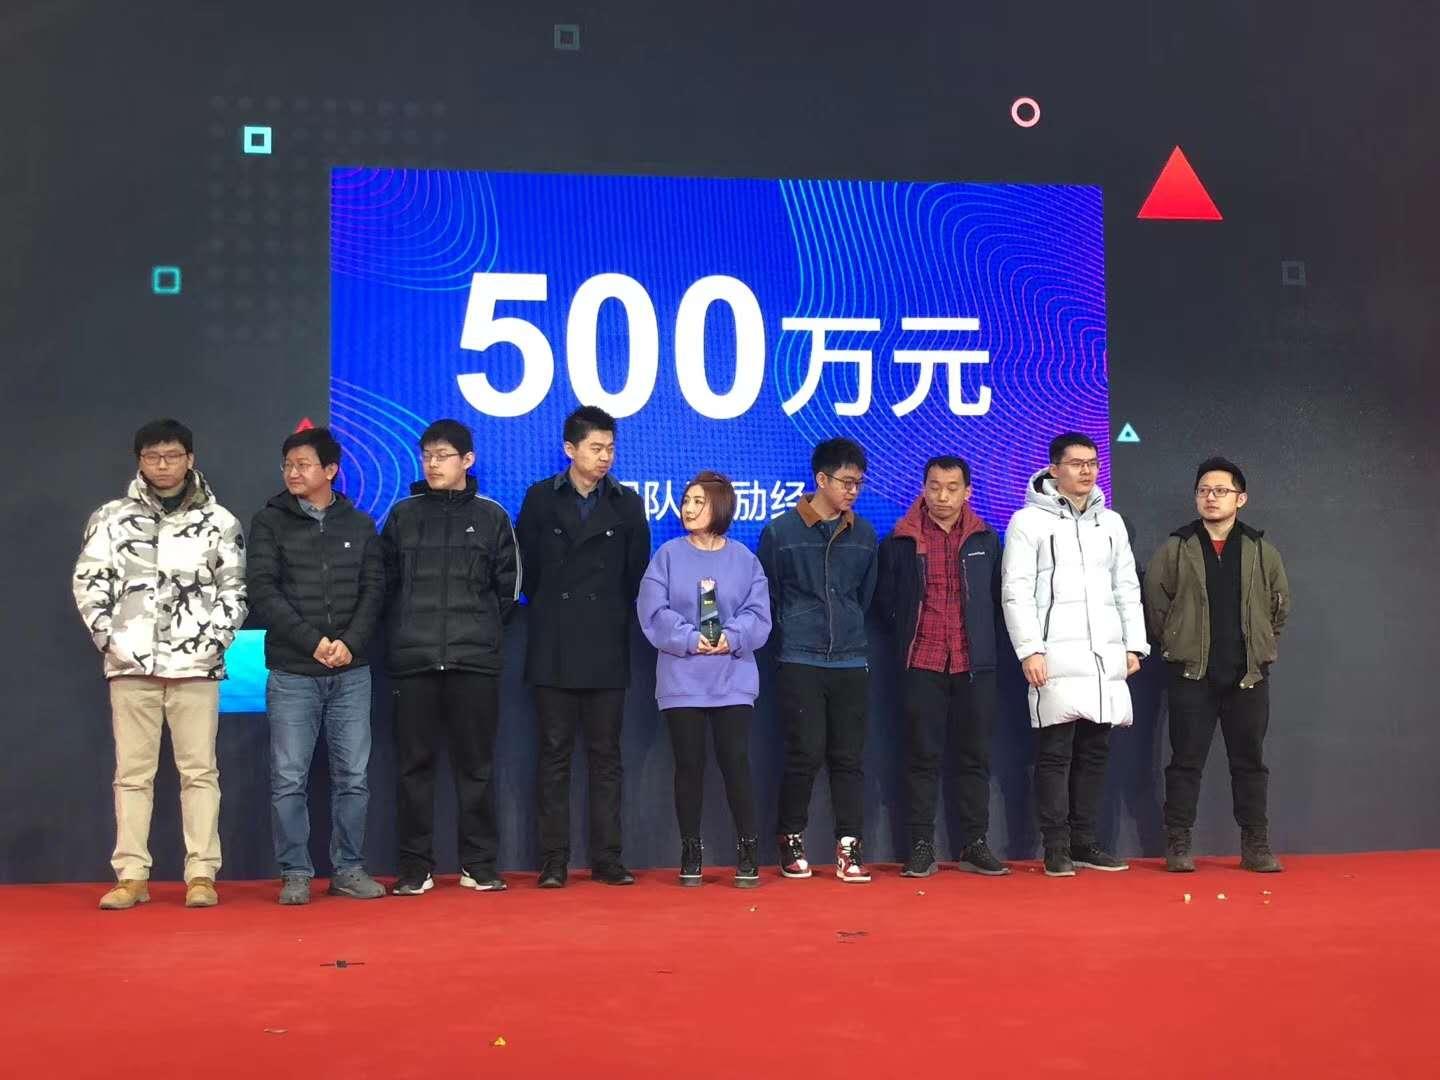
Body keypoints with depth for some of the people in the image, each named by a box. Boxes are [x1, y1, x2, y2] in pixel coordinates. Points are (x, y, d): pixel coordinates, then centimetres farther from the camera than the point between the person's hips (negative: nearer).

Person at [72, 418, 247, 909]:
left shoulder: (219, 521, 6)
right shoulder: (111, 518, 7)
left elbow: (235, 588, 5)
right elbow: (88, 582, 6)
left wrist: (216, 638, -6)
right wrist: (107, 638, -3)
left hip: (196, 663, -1)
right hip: (131, 663, 1)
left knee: (199, 770, 0)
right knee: (132, 771, 4)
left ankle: (201, 874, 4)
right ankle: (131, 876, 9)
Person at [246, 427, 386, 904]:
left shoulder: (359, 524, 10)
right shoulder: (270, 522, 4)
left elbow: (373, 590, 5)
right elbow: (263, 592, -5)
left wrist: (350, 642, -11)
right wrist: (313, 641, -13)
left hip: (351, 672, 2)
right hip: (291, 672, -2)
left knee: (353, 776, 4)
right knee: (289, 779, -1)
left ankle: (349, 869, 13)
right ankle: (295, 874, 9)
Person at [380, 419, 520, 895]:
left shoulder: (492, 516, 6)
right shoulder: (402, 515, 8)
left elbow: (508, 585, 10)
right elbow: (385, 581, 11)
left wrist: (482, 626, 6)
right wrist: (403, 629, 4)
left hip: (475, 660, -1)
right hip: (413, 659, 1)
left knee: (476, 763, 4)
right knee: (414, 764, 3)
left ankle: (479, 864, 12)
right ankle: (415, 867, 10)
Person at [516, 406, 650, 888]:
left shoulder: (627, 504, 6)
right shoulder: (540, 499, 3)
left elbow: (636, 574, 10)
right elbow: (526, 568, 8)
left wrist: (615, 620, 10)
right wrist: (550, 613, 10)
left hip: (607, 650, 1)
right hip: (552, 650, -1)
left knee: (605, 756, 5)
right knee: (554, 754, 2)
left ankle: (607, 858, 9)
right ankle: (553, 861, 7)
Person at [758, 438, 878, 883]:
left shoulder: (864, 534, 9)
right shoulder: (781, 531, -1)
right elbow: (768, 596, 6)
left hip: (852, 662, 3)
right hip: (800, 662, -3)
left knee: (849, 757, 3)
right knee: (804, 754, -4)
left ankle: (848, 847, 8)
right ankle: (791, 841, 12)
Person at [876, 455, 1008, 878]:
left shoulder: (985, 539, 7)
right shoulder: (901, 540, 1)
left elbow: (997, 595, 16)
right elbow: (884, 598, 9)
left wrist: (983, 637, 9)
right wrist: (906, 636, 5)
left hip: (974, 664, 2)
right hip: (921, 664, -2)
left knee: (975, 755, 6)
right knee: (922, 755, 1)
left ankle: (974, 844, 14)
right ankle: (921, 847, 6)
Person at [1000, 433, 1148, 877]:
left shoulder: (1111, 523, 16)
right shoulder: (1030, 521, -1)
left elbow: (1127, 590, 18)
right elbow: (1016, 592, -6)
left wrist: (1134, 646, 10)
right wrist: (1029, 650, -14)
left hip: (1106, 657, 5)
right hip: (1057, 657, -5)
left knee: (1095, 752, 8)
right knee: (1055, 754, -3)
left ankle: (1083, 841, 16)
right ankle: (1056, 848, 3)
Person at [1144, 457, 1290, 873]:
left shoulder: (1262, 551, 5)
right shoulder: (1175, 549, 0)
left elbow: (1279, 605, 15)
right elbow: (1155, 603, 4)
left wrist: (1259, 646, 12)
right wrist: (1173, 644, 4)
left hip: (1248, 675, 2)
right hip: (1191, 674, -2)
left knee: (1250, 761, 8)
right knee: (1186, 761, 1)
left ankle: (1255, 846, 16)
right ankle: (1178, 845, 8)